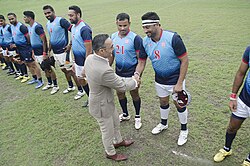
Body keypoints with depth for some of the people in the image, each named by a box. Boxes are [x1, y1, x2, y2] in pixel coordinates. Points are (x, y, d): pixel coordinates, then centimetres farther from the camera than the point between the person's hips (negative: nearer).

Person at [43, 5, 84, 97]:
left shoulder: (61, 21, -14)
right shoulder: (48, 24, 12)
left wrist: (70, 45, -20)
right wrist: (49, 51, 22)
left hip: (63, 51, -8)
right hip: (55, 52, 8)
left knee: (70, 71, -4)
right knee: (64, 70, 18)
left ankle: (80, 90, 6)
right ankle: (71, 87, 34)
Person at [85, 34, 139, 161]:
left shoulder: (89, 58, -11)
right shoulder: (104, 70, -39)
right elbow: (122, 87, -21)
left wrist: (126, 80, -2)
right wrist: (134, 82, -2)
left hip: (106, 101, 8)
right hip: (102, 106, -8)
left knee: (115, 122, 30)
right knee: (108, 130, 18)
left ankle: (118, 141, 56)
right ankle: (111, 153, 45)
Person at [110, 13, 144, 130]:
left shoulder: (135, 38, -17)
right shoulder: (113, 37, 0)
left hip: (131, 72, -5)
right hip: (119, 72, 5)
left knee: (134, 94, 10)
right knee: (120, 93, 16)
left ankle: (137, 117, 32)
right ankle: (125, 114, 39)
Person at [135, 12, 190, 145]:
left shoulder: (173, 38, -26)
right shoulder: (145, 41, -10)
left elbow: (184, 61, -20)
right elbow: (141, 61, 0)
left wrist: (179, 83, -20)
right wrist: (137, 74, -21)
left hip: (175, 80, -4)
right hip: (159, 80, 5)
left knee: (179, 104, 11)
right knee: (163, 102, 22)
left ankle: (184, 130, 36)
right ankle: (164, 123, 49)